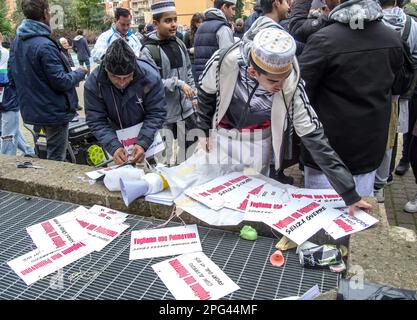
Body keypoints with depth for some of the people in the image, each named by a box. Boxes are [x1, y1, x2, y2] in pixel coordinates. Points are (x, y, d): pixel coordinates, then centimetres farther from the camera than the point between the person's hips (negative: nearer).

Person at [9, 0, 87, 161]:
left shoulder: (17, 41, 5)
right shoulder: (44, 45, -22)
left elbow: (12, 75, 13)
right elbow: (61, 82, -22)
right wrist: (80, 73, -6)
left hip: (31, 110, 9)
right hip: (53, 111, -9)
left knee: (51, 154, 24)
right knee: (56, 160, 3)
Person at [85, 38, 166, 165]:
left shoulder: (150, 77, -27)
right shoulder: (93, 83, -23)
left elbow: (157, 113, -21)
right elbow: (95, 121, -20)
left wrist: (143, 143, -33)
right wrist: (114, 147, -35)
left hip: (149, 137, 0)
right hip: (116, 137, 1)